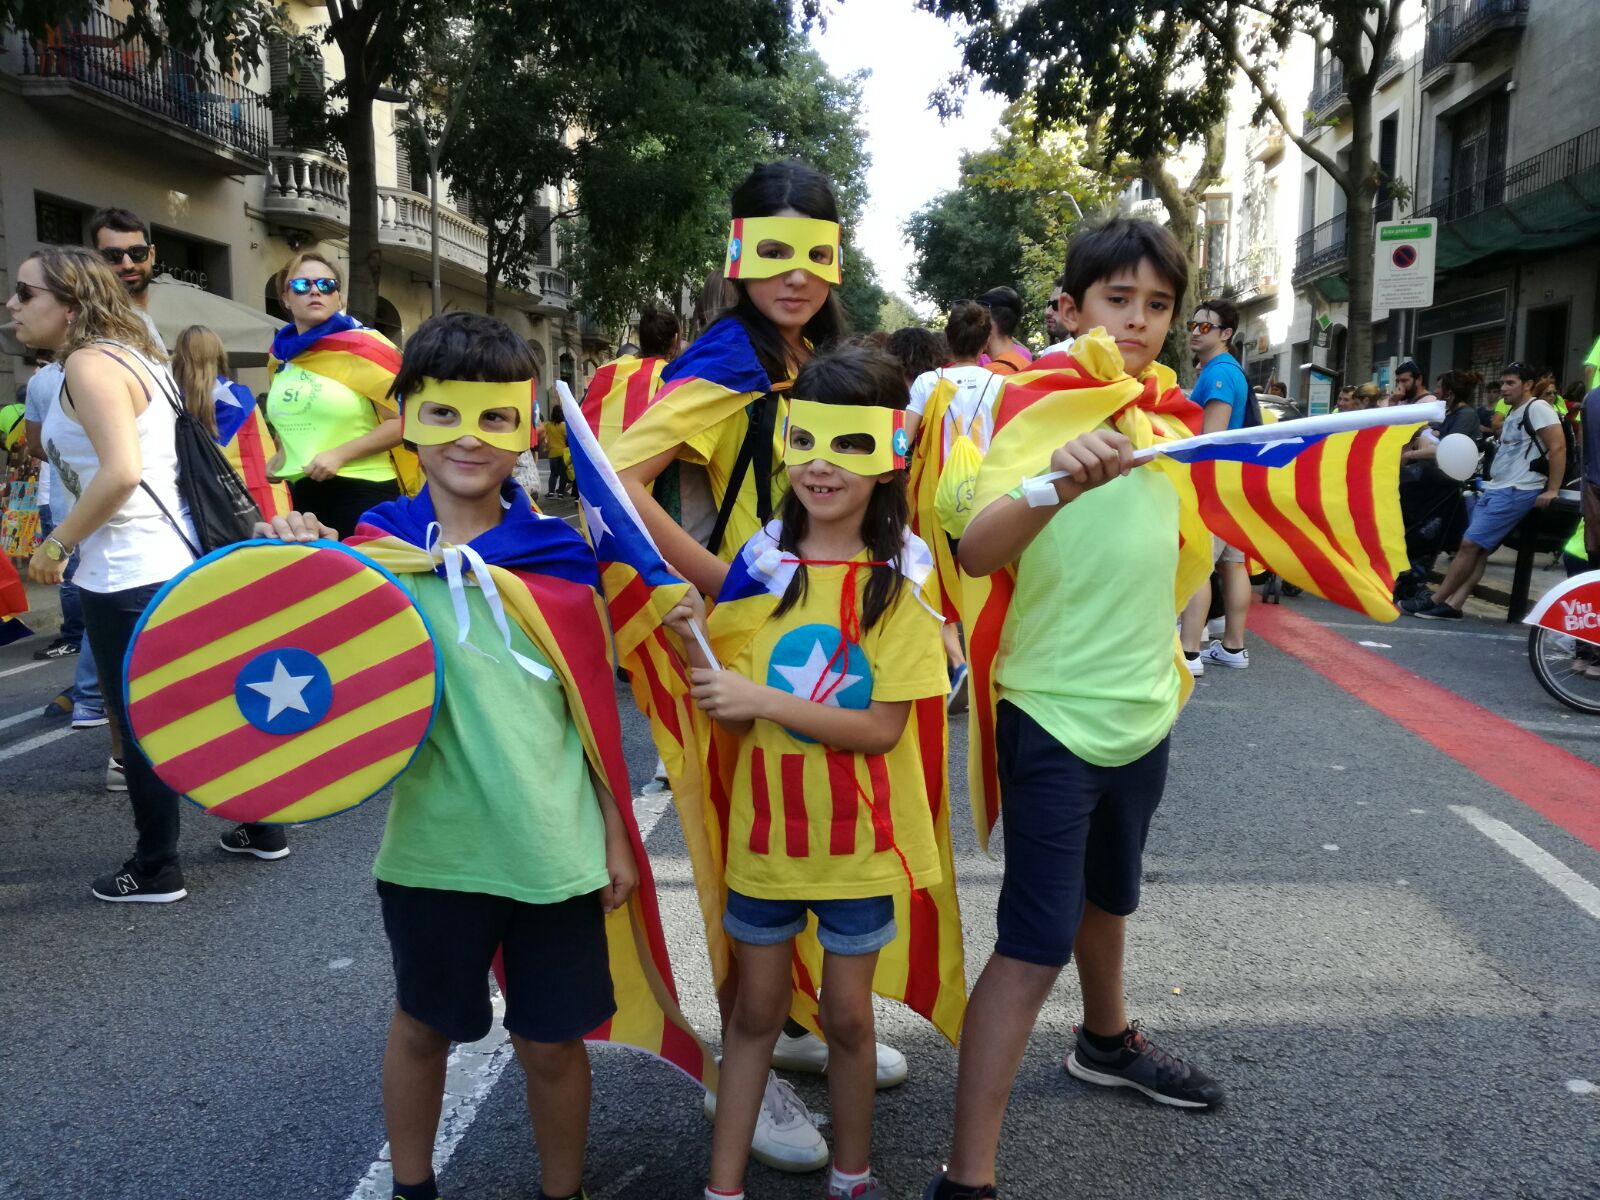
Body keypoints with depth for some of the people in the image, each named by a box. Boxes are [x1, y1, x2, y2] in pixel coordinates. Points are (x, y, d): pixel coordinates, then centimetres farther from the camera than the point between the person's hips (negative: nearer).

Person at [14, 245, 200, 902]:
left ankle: (156, 870, 16)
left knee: (140, 724, 3)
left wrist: (56, 545, -14)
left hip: (127, 574, -9)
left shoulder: (89, 363, -14)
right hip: (169, 559, 10)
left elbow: (120, 472, -25)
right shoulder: (132, 353, 15)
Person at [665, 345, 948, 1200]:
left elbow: (882, 728, -16)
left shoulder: (902, 575, -11)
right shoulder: (761, 562, -5)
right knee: (756, 1009, 15)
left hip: (859, 836, -1)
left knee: (847, 1014, 14)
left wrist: (765, 698, -26)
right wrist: (695, 649, -23)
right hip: (766, 826, 2)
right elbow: (736, 719, -5)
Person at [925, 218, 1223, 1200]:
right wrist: (1054, 483, -46)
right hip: (1055, 715, -7)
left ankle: (1107, 1042, 51)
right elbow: (975, 555, -31)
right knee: (1034, 948, -8)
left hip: (1144, 710, 7)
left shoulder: (1170, 421, 5)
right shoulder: (1040, 411, -14)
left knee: (1108, 894, 27)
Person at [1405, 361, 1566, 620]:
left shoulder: (1537, 409, -9)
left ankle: (1434, 600, -8)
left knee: (1471, 544, -12)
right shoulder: (1513, 413, 21)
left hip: (1517, 491, -9)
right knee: (1478, 549, 0)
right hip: (1496, 489, 10)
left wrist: (1552, 490, -18)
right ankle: (1452, 605, -6)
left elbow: (1558, 447, -16)